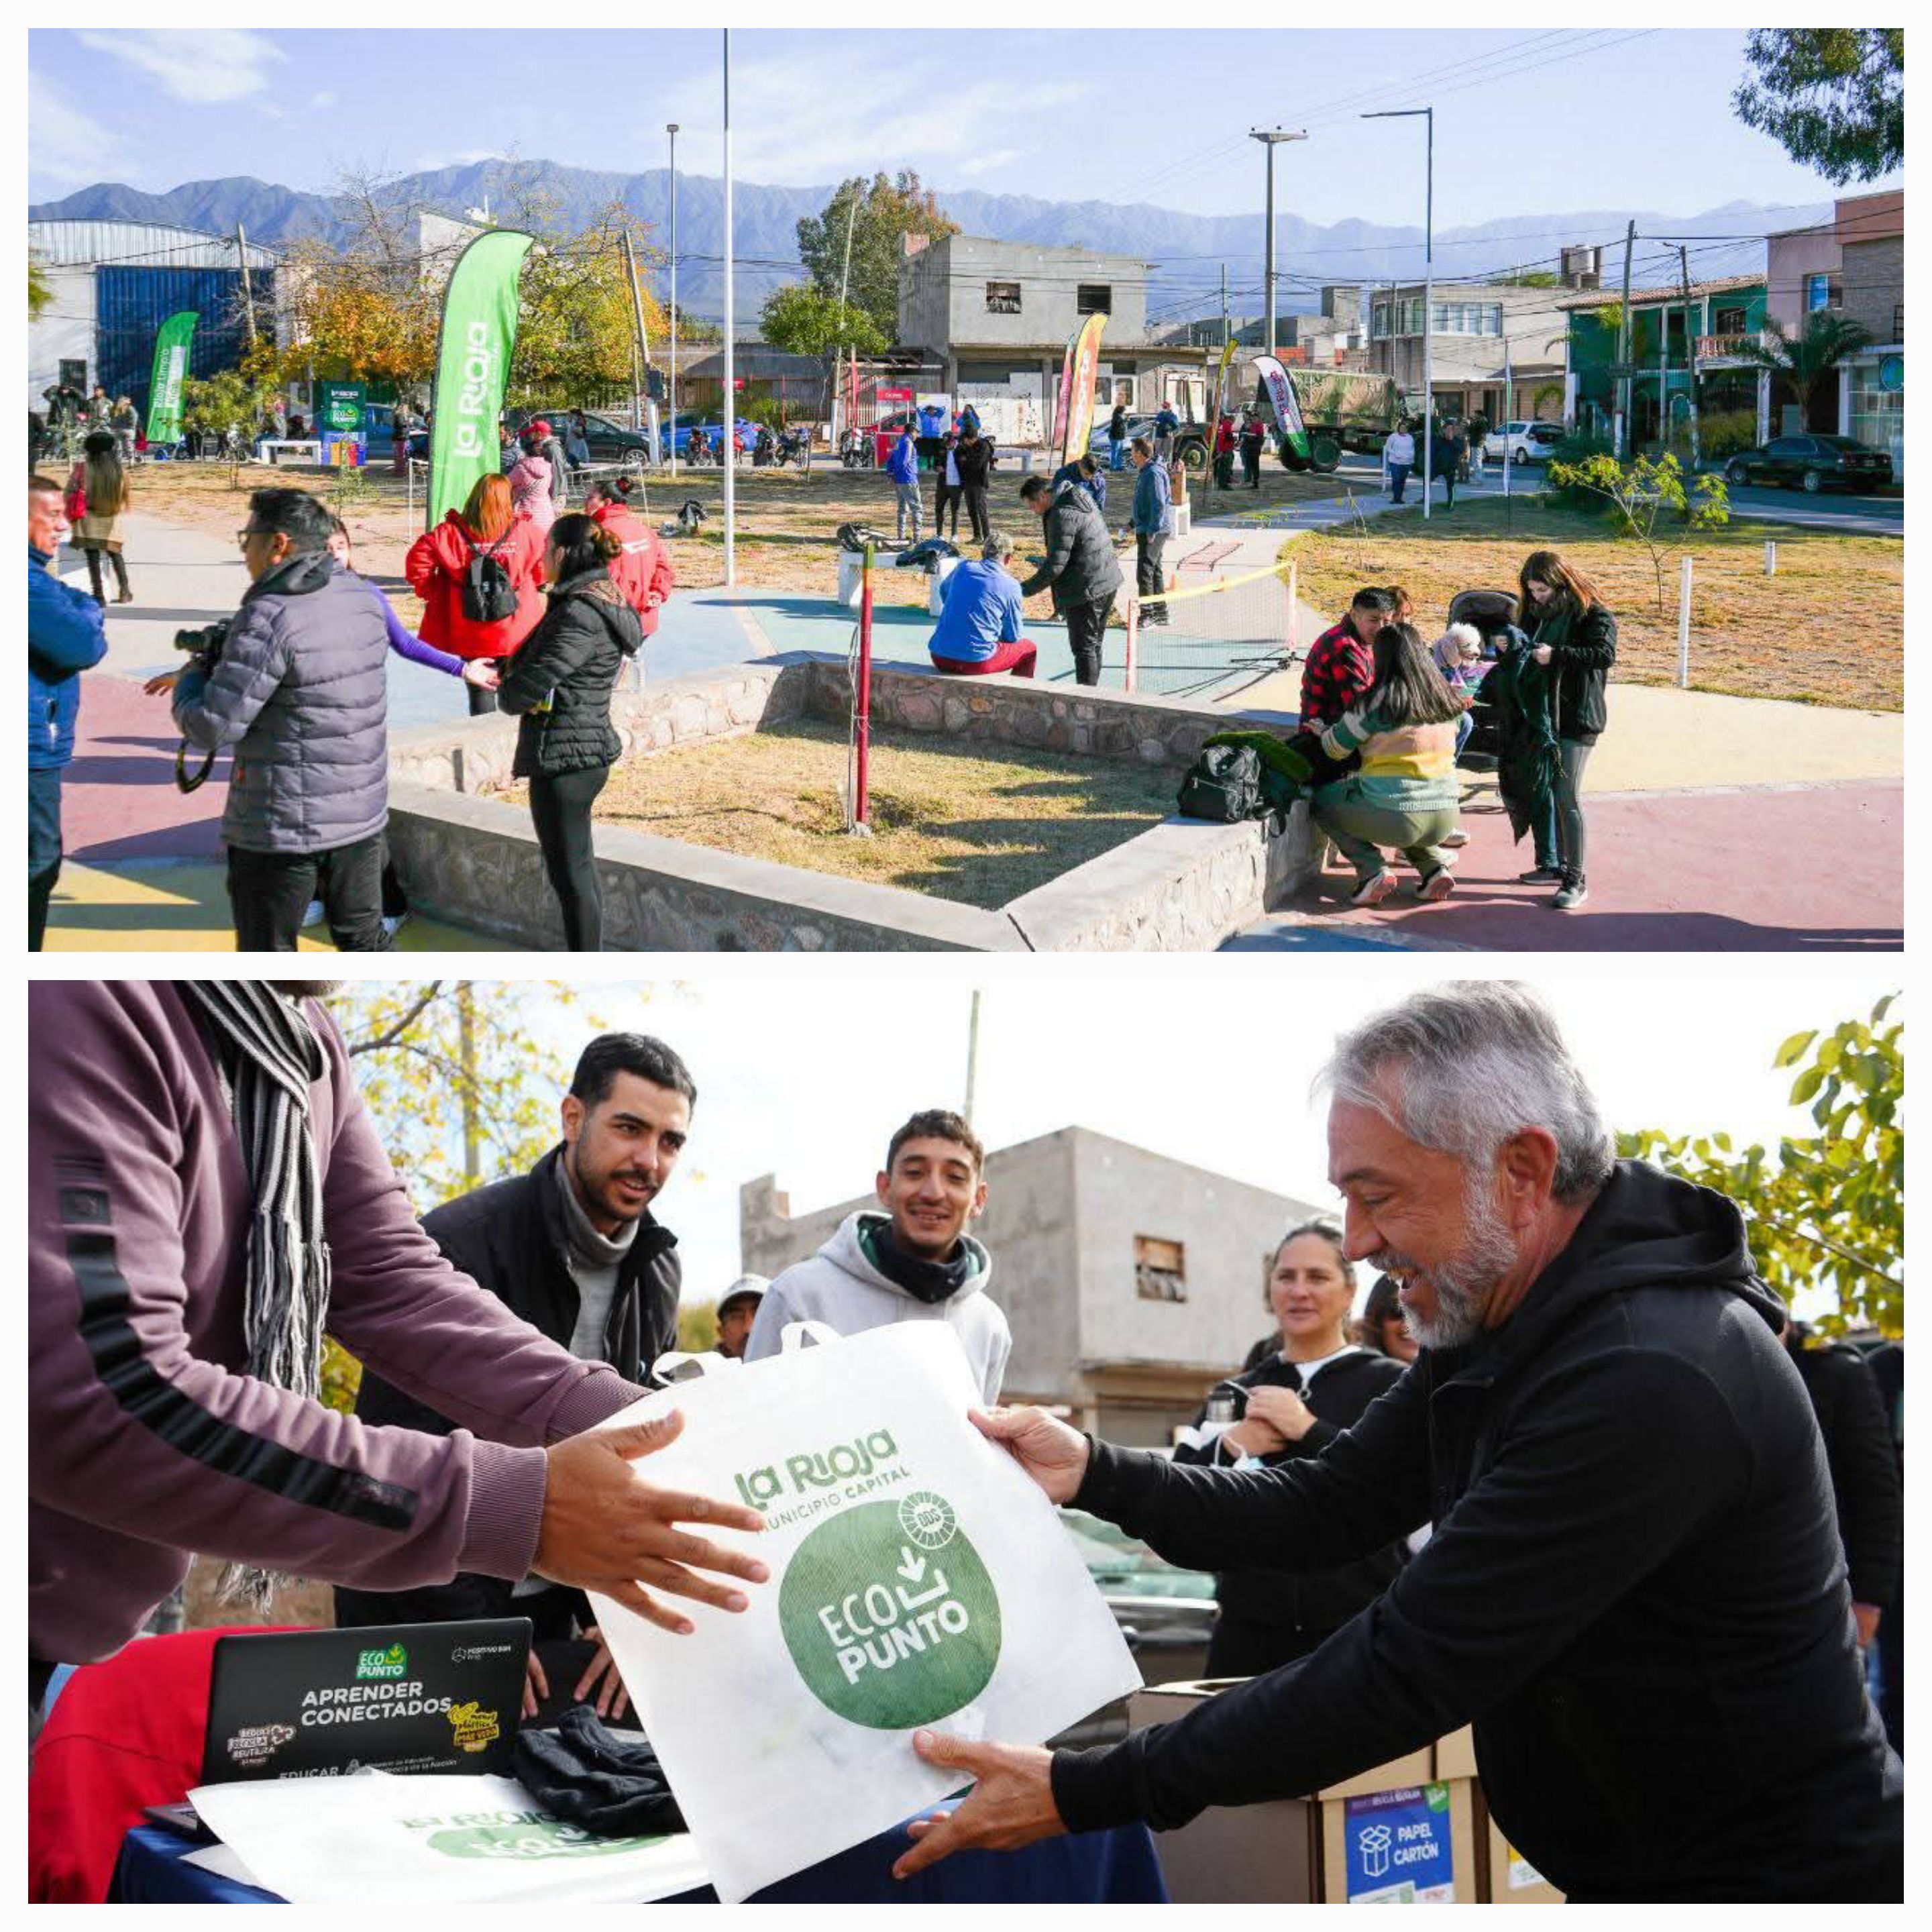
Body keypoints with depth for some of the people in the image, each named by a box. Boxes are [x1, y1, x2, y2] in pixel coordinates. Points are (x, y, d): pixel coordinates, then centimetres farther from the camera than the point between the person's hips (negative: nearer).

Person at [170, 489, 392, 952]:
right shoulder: (361, 598, 3)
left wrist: (193, 676, 0)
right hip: (362, 813, 7)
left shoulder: (269, 619, -21)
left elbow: (210, 728, -20)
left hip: (280, 826, -7)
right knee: (364, 936, 19)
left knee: (267, 954, 6)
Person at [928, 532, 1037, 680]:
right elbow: (1014, 637, 4)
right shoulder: (1011, 586, -4)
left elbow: (944, 592, 31)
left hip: (939, 657, 5)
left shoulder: (963, 569, 7)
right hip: (976, 661, -5)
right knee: (1029, 650, 18)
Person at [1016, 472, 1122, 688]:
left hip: (1086, 591, -10)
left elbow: (1055, 567, -22)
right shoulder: (1081, 500, 10)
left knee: (1084, 648, -4)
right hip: (1108, 584, 10)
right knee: (1094, 645, 18)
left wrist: (1024, 590, -15)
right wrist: (1047, 561, 19)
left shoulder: (1062, 516, -20)